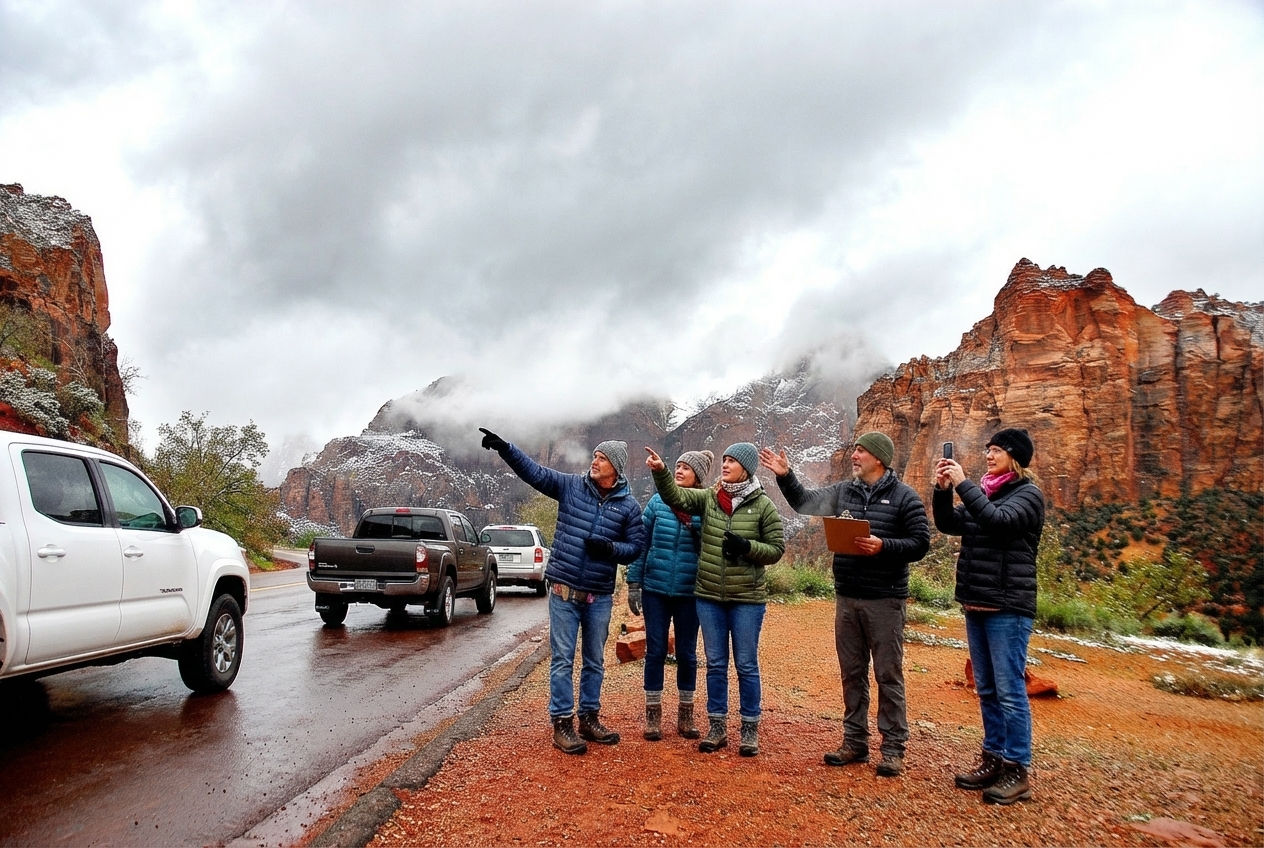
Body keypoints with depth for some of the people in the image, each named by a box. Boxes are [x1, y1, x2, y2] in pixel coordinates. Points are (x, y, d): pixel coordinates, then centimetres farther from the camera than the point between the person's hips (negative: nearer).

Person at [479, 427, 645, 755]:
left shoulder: (629, 505, 0)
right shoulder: (571, 485, -1)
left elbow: (636, 546, 2)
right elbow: (534, 471, -6)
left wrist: (610, 548, -17)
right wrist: (504, 448, -18)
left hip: (600, 596, 2)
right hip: (564, 591, -1)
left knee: (595, 661, 13)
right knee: (563, 659, 1)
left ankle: (589, 718, 28)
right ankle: (561, 724, 9)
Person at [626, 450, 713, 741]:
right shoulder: (657, 502, 0)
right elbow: (641, 543, 2)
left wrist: (694, 523, -23)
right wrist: (633, 583, 0)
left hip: (689, 593, 0)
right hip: (655, 589, 0)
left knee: (687, 654, 10)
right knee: (655, 651, 6)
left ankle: (685, 716, 24)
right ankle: (653, 716, 17)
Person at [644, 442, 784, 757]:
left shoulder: (763, 505, -5)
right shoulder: (708, 498, 3)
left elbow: (776, 549, -2)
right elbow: (676, 496, -11)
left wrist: (747, 547, -18)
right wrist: (660, 471, -27)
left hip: (747, 598, -3)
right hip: (708, 596, 3)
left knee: (746, 665, 6)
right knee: (715, 664, 12)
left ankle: (750, 729, 20)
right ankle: (717, 728, 23)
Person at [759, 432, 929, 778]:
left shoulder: (904, 497, -5)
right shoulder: (842, 491, 8)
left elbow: (921, 543, -8)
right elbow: (805, 501, 15)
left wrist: (883, 547, -21)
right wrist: (785, 476, 3)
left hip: (885, 600, -5)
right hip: (846, 598, 5)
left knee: (888, 674, 3)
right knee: (852, 673, 12)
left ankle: (893, 748, 13)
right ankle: (855, 742, 24)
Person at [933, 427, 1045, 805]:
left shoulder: (1028, 494, -6)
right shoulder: (984, 491, 14)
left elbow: (997, 520, -23)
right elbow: (948, 523, 9)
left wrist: (962, 484, -20)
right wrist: (942, 489, -5)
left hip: (1008, 608, -7)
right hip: (975, 604, 8)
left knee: (1009, 690, -3)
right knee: (986, 689, 14)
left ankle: (1017, 772, 5)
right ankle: (993, 759, 24)